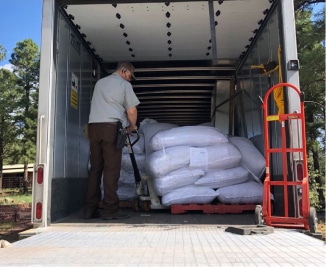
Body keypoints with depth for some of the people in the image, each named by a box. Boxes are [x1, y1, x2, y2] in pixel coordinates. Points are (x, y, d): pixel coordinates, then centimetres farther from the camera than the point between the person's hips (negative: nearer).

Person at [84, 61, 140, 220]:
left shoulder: (99, 83, 24)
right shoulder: (124, 84, 5)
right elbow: (131, 111, -3)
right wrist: (132, 126, 16)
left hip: (93, 125, 6)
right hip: (111, 127, -6)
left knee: (95, 168, 8)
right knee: (111, 169, -4)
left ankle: (90, 209, 8)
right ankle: (110, 209, -4)